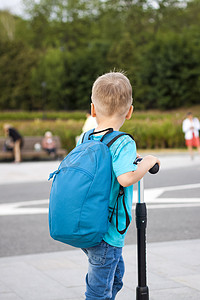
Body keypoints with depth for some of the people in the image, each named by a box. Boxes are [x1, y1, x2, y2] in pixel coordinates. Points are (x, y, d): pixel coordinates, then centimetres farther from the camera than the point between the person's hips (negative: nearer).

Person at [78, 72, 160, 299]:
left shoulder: (84, 140, 5)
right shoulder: (124, 143, -17)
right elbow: (125, 178, -32)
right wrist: (147, 163, -13)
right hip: (107, 232, -8)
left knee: (115, 275, 27)